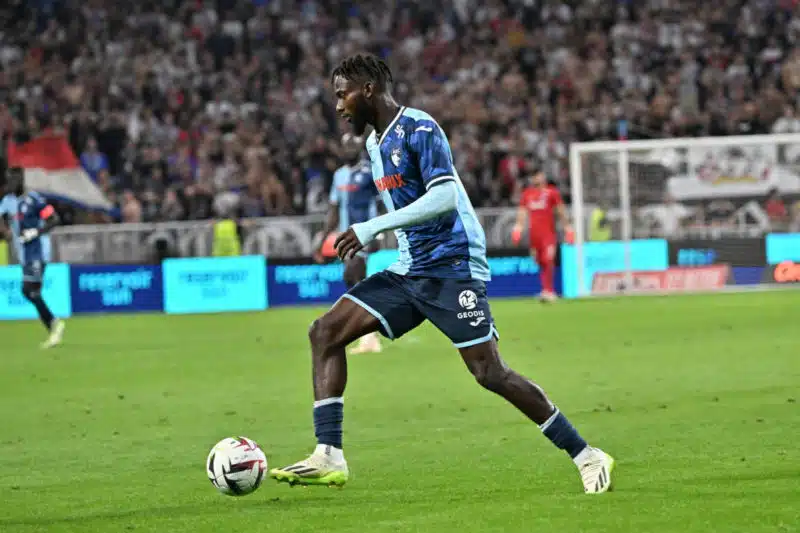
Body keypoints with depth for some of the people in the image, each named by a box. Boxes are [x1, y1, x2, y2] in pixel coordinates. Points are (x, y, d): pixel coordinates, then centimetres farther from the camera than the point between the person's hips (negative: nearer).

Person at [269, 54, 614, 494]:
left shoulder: (418, 128, -12)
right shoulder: (375, 143, 16)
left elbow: (444, 197, -23)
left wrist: (374, 227, -25)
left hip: (452, 267, -9)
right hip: (410, 271, 9)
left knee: (489, 373, -12)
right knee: (325, 332, -4)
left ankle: (587, 457, 0)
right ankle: (328, 457, -9)